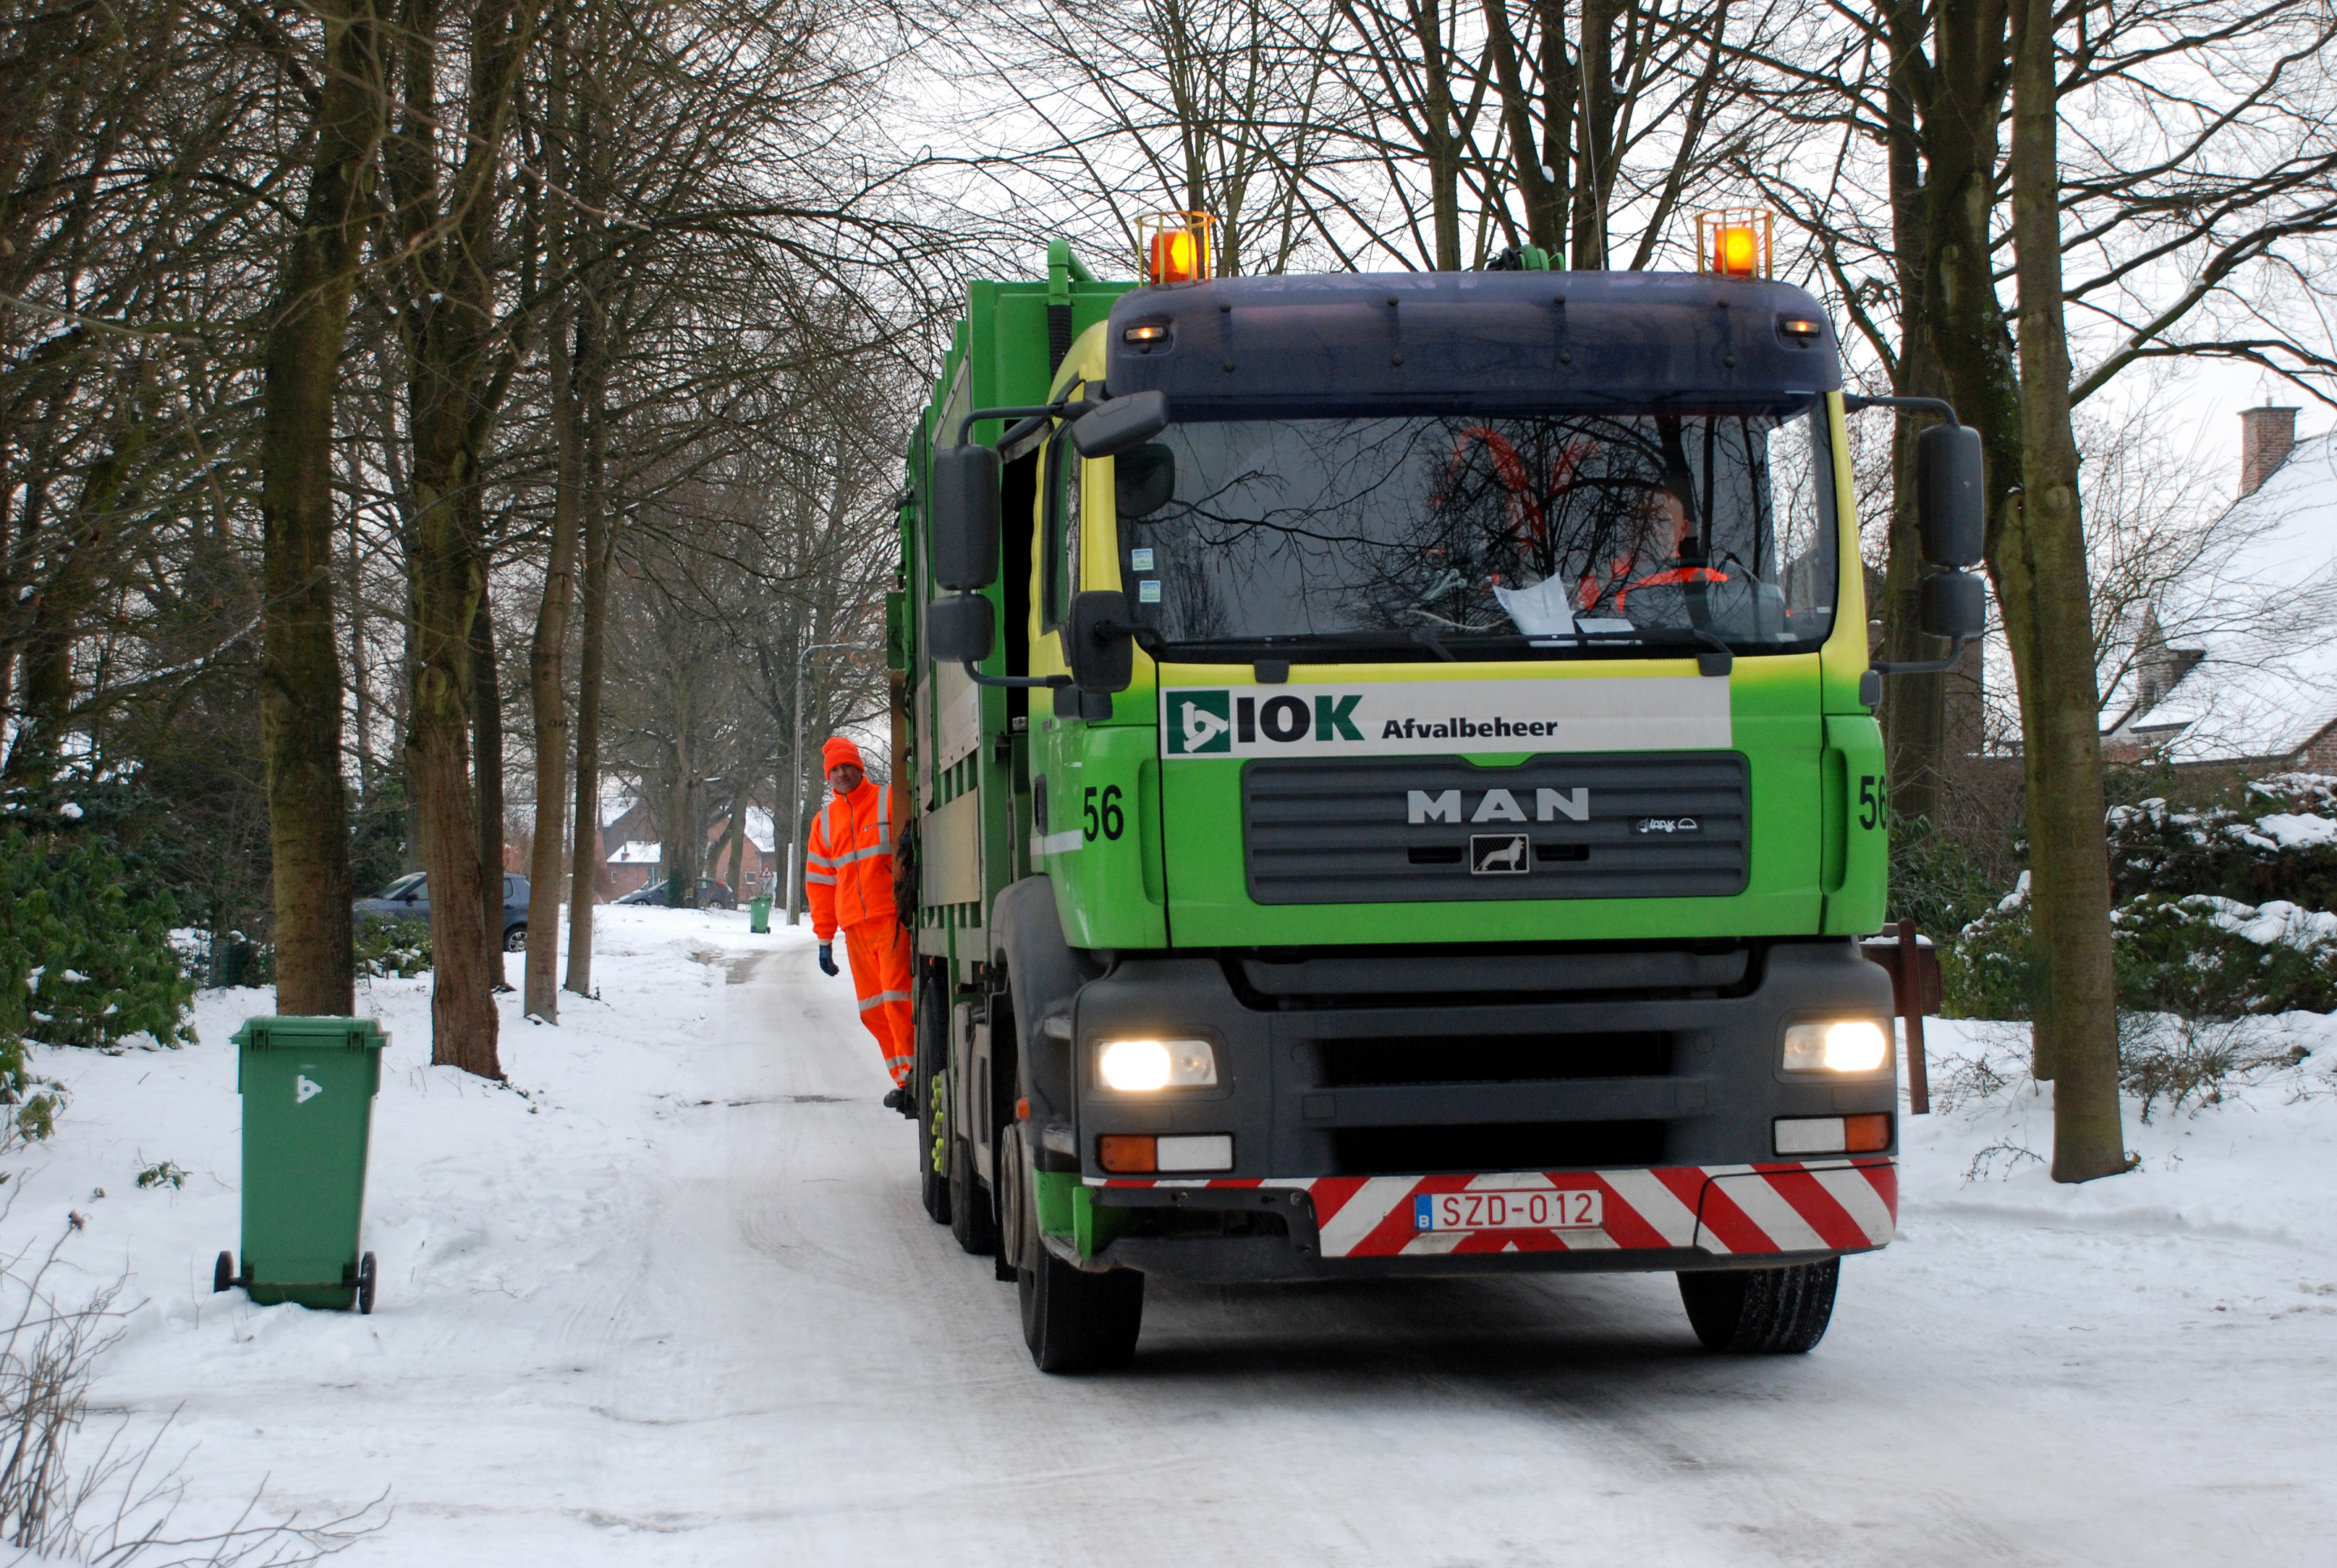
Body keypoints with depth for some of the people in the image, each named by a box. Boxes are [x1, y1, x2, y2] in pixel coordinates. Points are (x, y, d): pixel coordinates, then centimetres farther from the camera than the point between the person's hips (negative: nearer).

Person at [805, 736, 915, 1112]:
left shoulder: (890, 802, 3)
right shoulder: (825, 822, 17)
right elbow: (819, 881, 21)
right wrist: (824, 939, 19)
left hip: (893, 915, -5)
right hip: (854, 925, 5)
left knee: (897, 995, -15)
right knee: (873, 1009, 2)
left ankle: (914, 1074, -13)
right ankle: (904, 1081, 7)